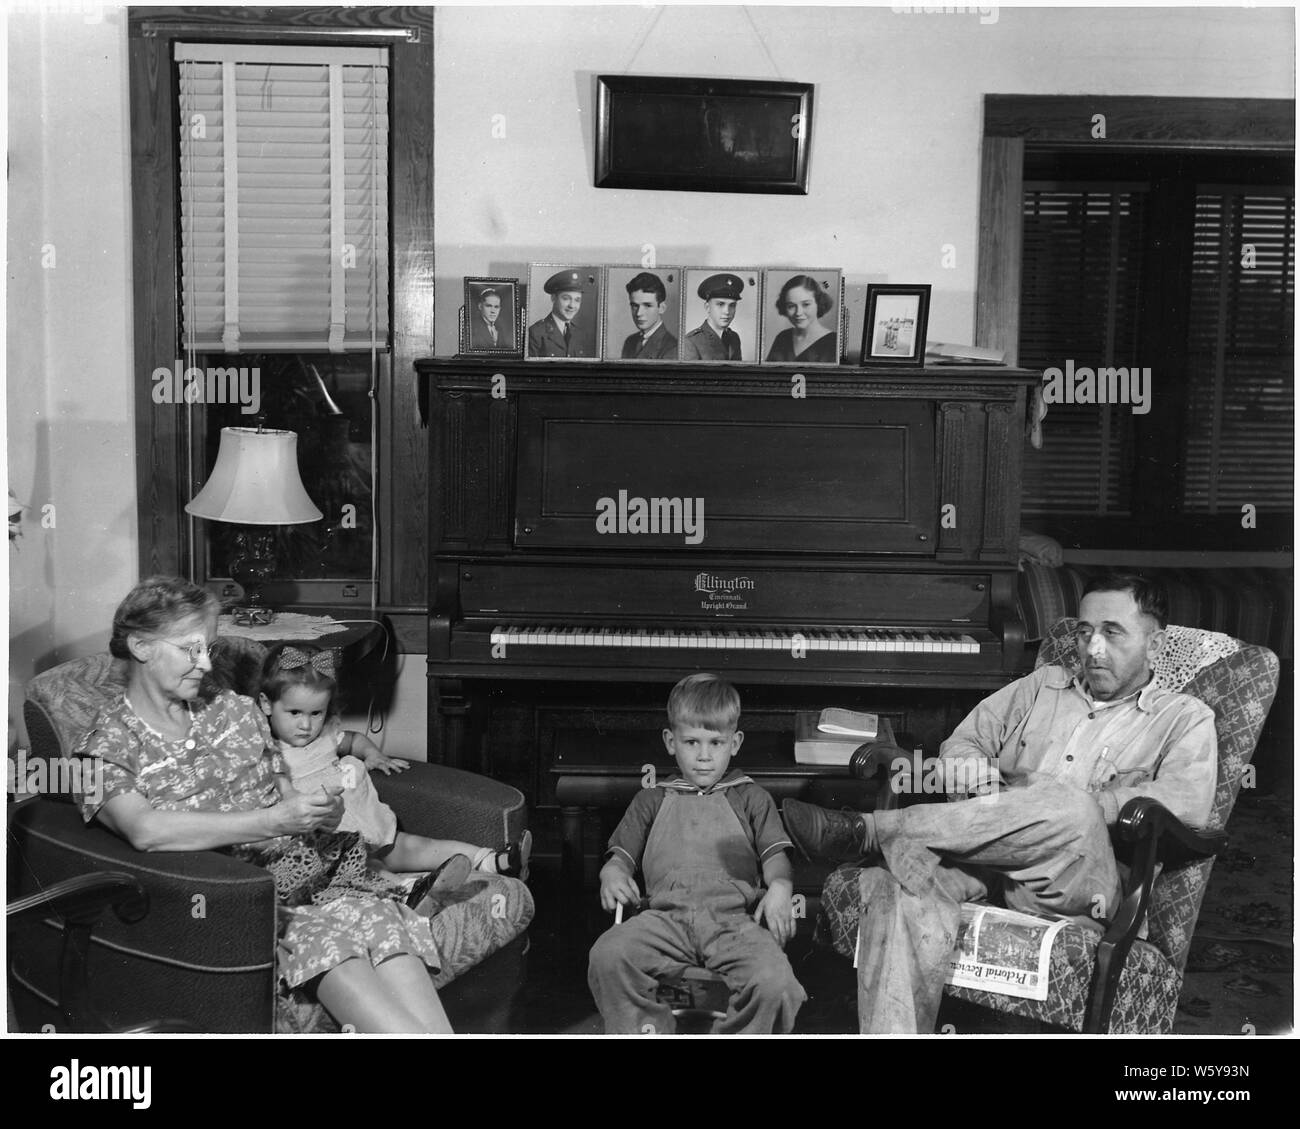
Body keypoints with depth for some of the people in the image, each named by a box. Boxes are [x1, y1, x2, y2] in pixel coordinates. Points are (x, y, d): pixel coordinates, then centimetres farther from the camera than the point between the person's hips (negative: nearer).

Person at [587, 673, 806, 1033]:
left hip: (734, 916, -1)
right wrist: (612, 874, -1)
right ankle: (647, 1030, -12)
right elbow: (623, 853, 23)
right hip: (667, 918, 1)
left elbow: (775, 855, 14)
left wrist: (780, 888, -8)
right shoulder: (652, 800, 27)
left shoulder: (750, 798, 23)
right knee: (607, 955, -28)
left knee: (774, 981, -30)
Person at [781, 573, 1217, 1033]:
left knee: (1068, 811, -38)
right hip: (987, 858, 3)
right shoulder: (1044, 684, 28)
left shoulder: (1185, 717, 14)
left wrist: (1076, 803, -15)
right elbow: (963, 740, 22)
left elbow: (1189, 804, -6)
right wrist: (967, 762, -4)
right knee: (895, 875, -30)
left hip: (1078, 880, -3)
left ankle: (865, 831, -31)